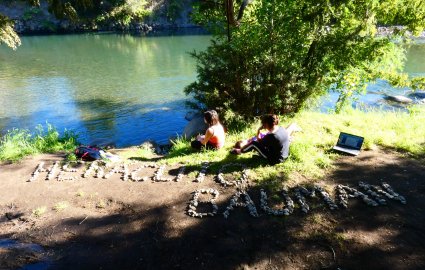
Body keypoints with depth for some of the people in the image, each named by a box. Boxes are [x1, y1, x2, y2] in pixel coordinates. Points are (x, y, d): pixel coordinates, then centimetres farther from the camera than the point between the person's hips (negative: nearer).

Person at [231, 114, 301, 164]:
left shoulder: (270, 136, -32)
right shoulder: (281, 129, -11)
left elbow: (259, 142, -12)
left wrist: (259, 130, -6)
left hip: (274, 159, -7)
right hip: (285, 155, 8)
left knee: (253, 143, -5)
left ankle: (239, 151, 17)